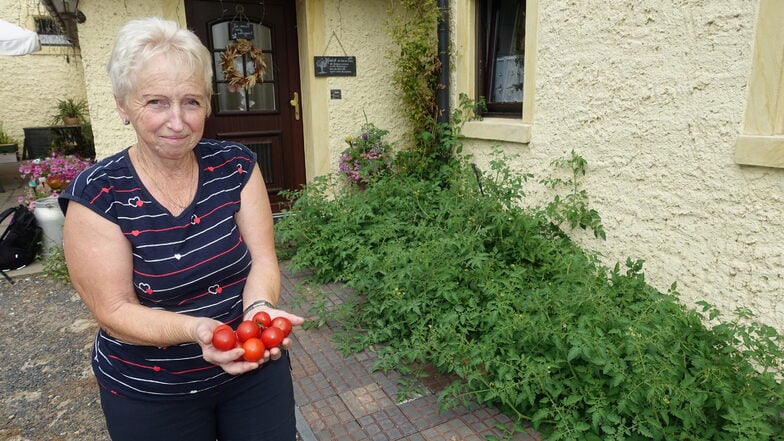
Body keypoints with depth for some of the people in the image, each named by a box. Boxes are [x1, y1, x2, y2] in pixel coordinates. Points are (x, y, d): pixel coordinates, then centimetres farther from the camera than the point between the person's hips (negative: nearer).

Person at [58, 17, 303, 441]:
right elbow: (115, 311, -16)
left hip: (255, 369, 2)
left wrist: (259, 309, -30)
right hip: (150, 397, -2)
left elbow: (263, 259, -9)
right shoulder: (96, 195, -17)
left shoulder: (236, 165, -9)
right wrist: (198, 330, -34)